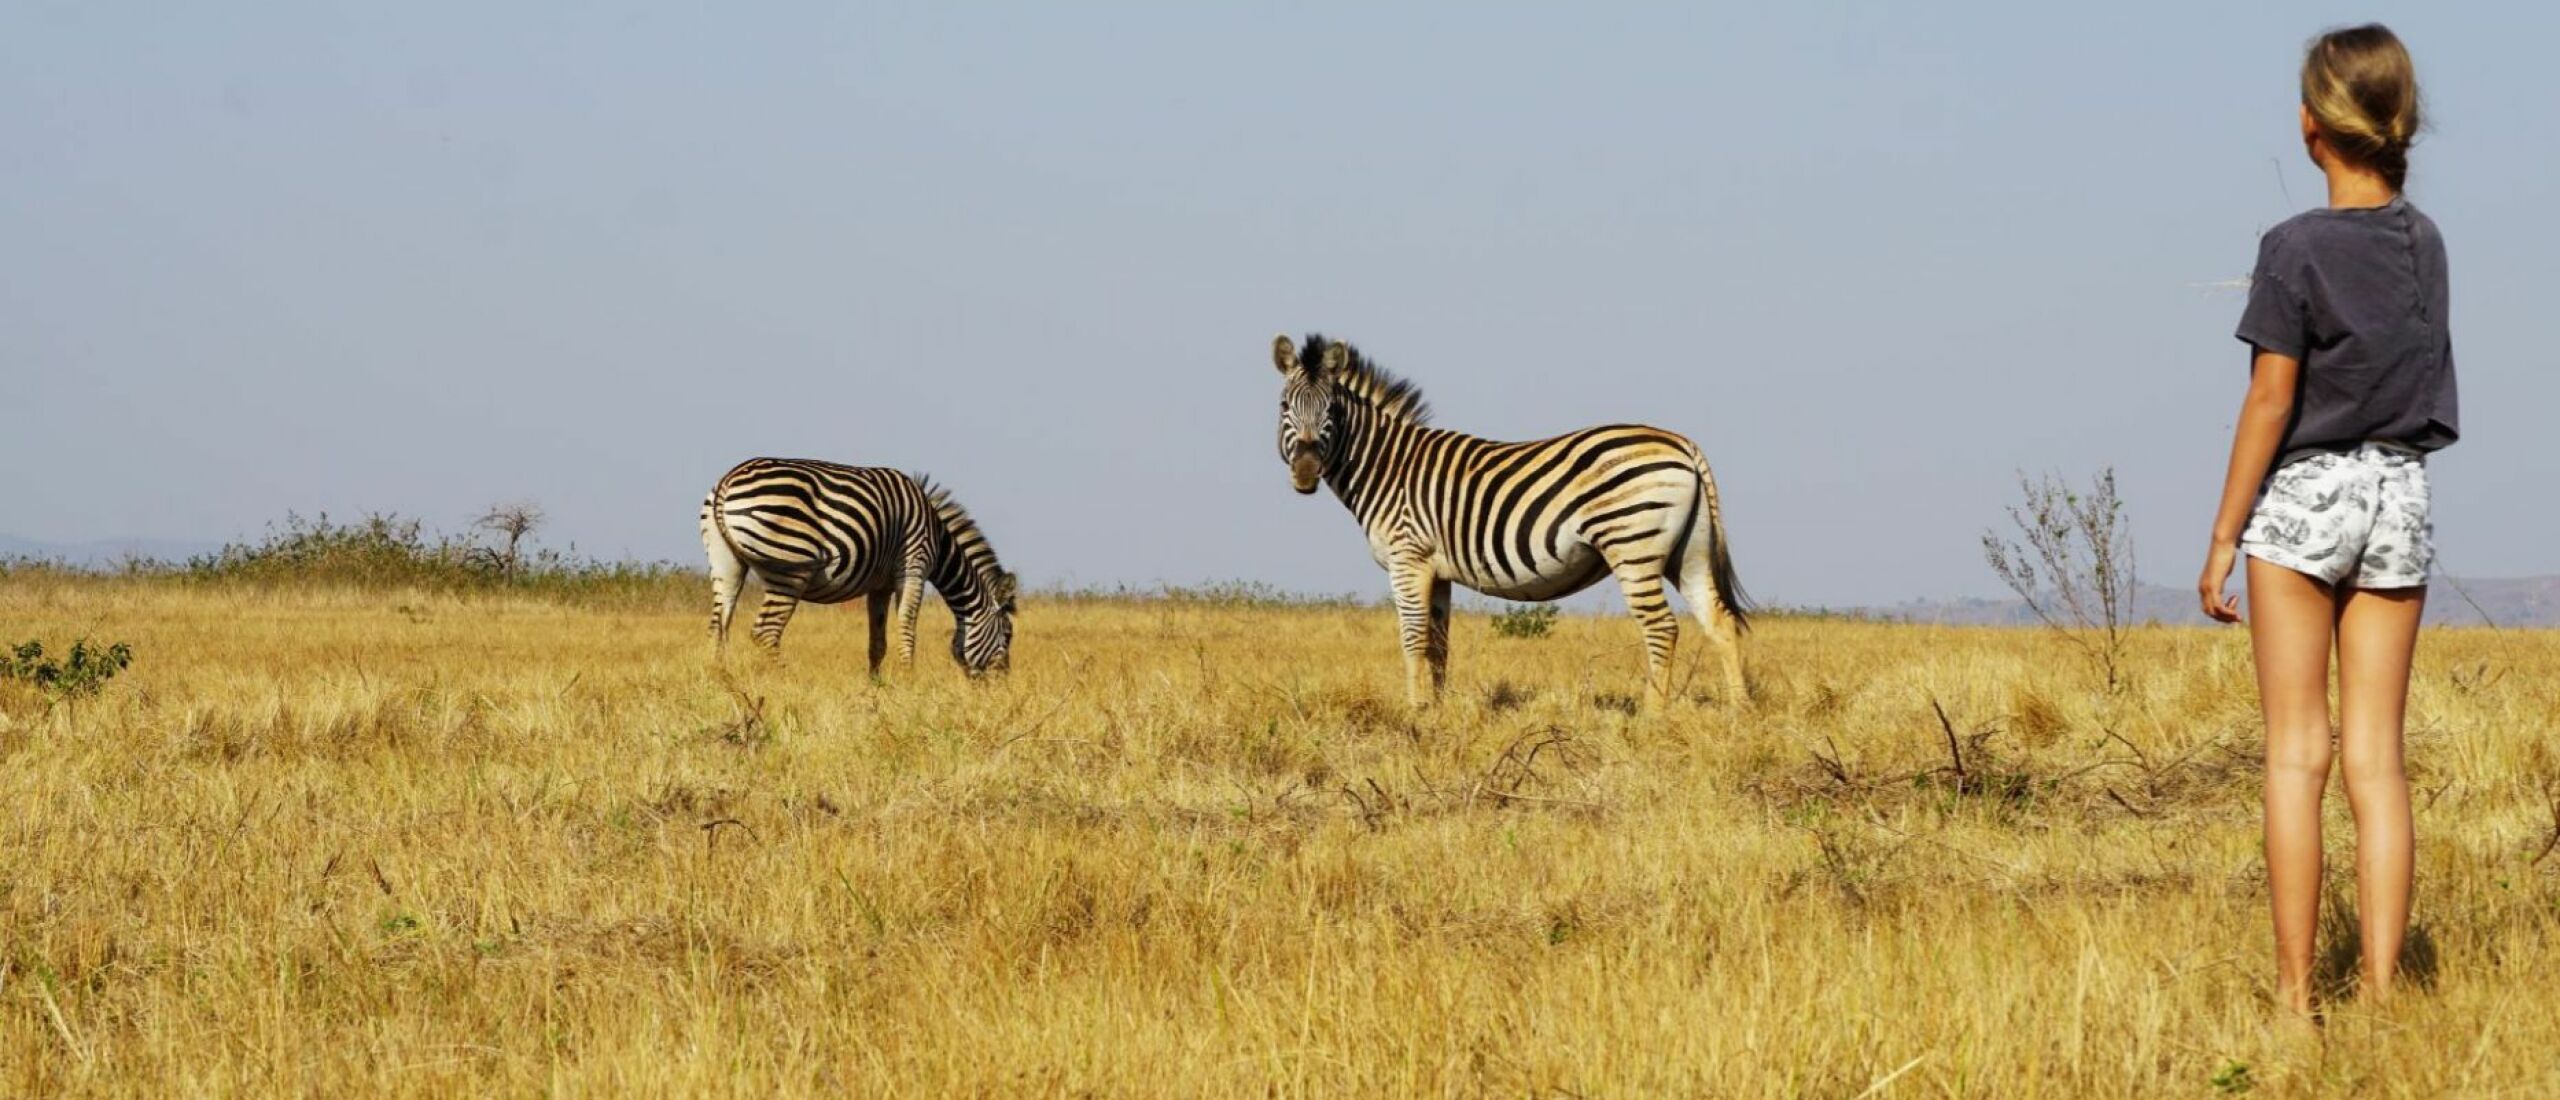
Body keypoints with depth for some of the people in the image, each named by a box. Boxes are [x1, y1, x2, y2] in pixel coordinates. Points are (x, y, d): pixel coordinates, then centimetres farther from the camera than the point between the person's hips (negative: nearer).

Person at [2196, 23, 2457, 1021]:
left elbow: (2271, 399, -12)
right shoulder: (2424, 244, 5)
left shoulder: (2296, 248, -10)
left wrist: (2223, 536, -5)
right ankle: (2380, 992, -1)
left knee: (2296, 756, 0)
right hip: (2400, 500, 4)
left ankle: (2295, 995, -2)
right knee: (2376, 761, 4)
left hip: (2304, 496, -4)